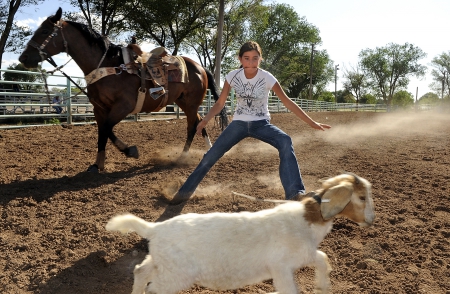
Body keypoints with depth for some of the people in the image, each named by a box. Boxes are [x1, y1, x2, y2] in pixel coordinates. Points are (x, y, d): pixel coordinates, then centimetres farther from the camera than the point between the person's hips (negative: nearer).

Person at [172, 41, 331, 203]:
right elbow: (220, 103, -3)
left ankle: (295, 193, -28)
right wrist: (205, 120, -18)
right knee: (211, 155, -9)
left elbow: (288, 102, -13)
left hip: (261, 124, -1)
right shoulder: (233, 76, -11)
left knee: (286, 142, -30)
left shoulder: (267, 78, -16)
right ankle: (185, 191, 10)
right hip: (239, 123, 1)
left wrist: (312, 123, -14)